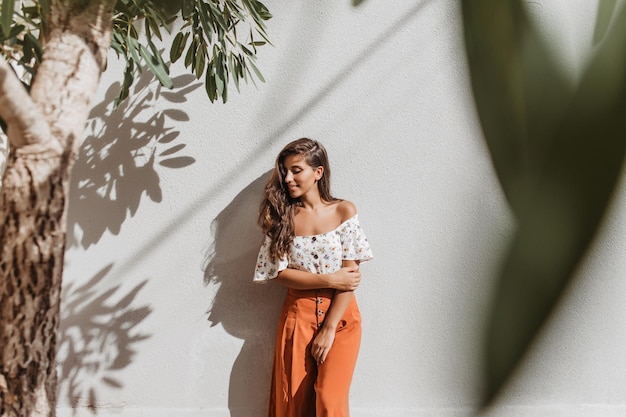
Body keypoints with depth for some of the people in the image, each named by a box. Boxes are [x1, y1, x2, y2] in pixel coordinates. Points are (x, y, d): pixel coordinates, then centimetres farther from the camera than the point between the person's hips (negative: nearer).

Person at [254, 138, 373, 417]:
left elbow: (349, 276, -8)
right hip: (297, 317, 2)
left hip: (340, 319, -2)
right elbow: (279, 273, -6)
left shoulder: (344, 211, -3)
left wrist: (328, 329, -12)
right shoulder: (282, 215, 2)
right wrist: (330, 280, -15)